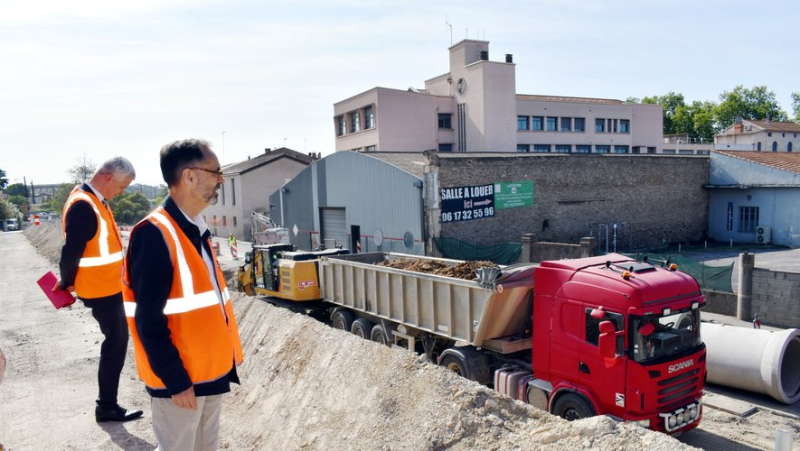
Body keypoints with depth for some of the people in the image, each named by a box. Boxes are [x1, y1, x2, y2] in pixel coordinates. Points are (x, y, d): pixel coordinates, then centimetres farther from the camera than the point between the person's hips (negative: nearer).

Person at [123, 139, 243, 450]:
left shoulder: (195, 230, 8)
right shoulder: (154, 234, -20)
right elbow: (149, 321, -21)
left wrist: (222, 361, 15)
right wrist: (176, 381, -18)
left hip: (211, 370, 8)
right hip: (179, 379, -8)